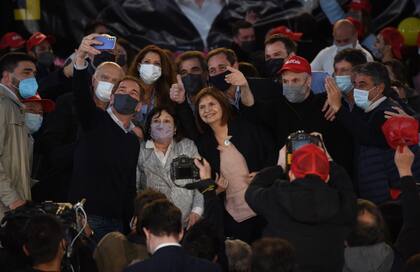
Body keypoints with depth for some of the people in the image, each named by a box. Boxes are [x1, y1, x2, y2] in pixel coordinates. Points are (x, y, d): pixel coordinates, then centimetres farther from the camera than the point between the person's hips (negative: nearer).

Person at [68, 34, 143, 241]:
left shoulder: (133, 142, 19)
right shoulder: (95, 120, 2)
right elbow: (81, 94, -19)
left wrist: (131, 225, 16)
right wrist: (80, 59, -37)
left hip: (116, 222, 6)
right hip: (85, 216, -6)